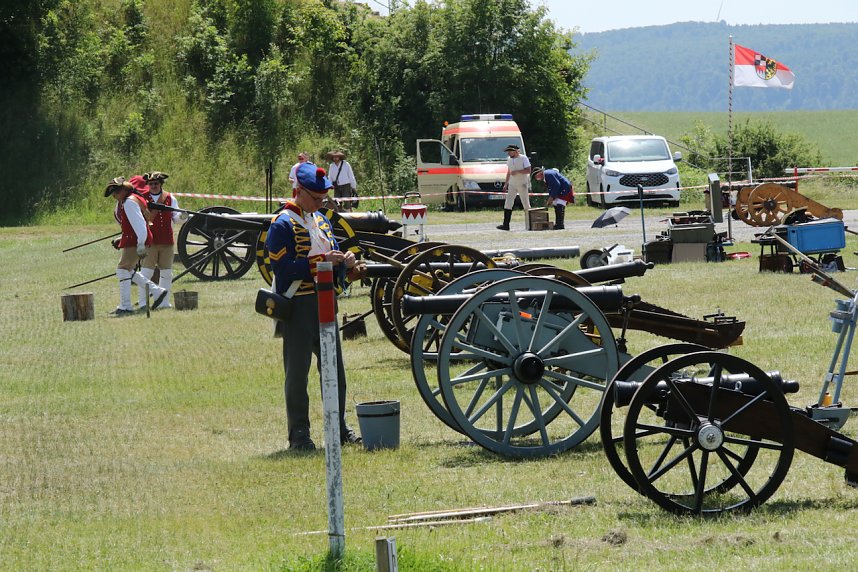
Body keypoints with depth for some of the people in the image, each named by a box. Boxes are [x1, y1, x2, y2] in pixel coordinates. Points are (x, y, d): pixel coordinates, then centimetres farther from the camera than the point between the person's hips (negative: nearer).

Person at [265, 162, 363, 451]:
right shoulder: (283, 224, -11)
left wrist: (345, 261, -3)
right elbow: (283, 267, -20)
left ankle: (338, 427, 20)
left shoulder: (321, 221, 15)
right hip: (297, 306, -8)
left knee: (334, 367, 11)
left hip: (323, 303, 8)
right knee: (297, 371, -3)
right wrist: (321, 261, -25)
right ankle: (298, 433, 2)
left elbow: (333, 255, 21)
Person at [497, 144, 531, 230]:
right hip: (512, 184, 6)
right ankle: (506, 225, -10)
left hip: (522, 184, -6)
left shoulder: (523, 158, -9)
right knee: (508, 203, -6)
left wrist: (517, 171, -25)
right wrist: (506, 184, 18)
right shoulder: (509, 159, 10)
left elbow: (528, 170, -17)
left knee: (526, 204, -1)